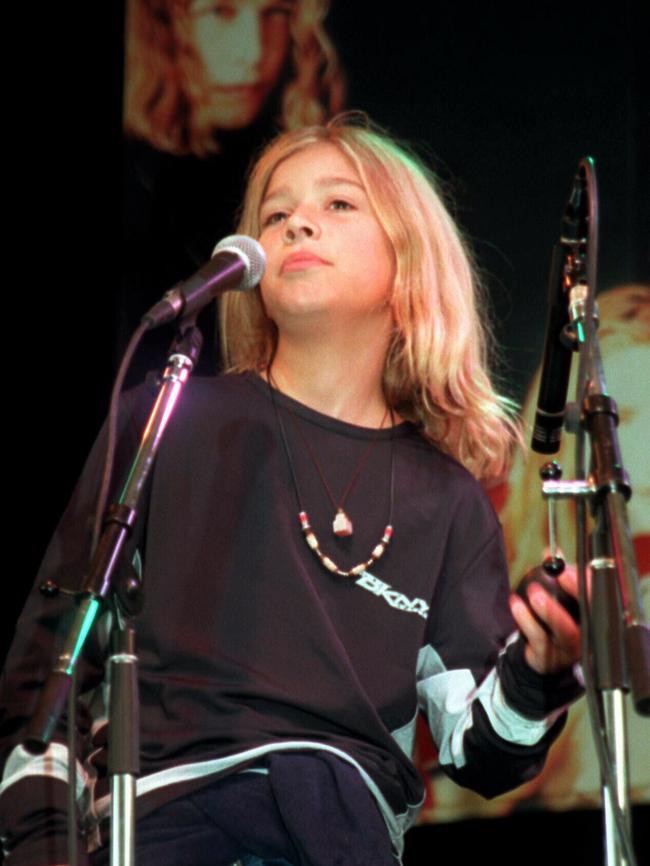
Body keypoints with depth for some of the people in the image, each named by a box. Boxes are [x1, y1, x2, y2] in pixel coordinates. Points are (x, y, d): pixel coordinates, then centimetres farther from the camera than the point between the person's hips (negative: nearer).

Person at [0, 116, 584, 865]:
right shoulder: (170, 424, 11)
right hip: (163, 799, -2)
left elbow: (476, 753, 12)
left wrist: (537, 676, -8)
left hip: (350, 806, 2)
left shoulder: (447, 500, 17)